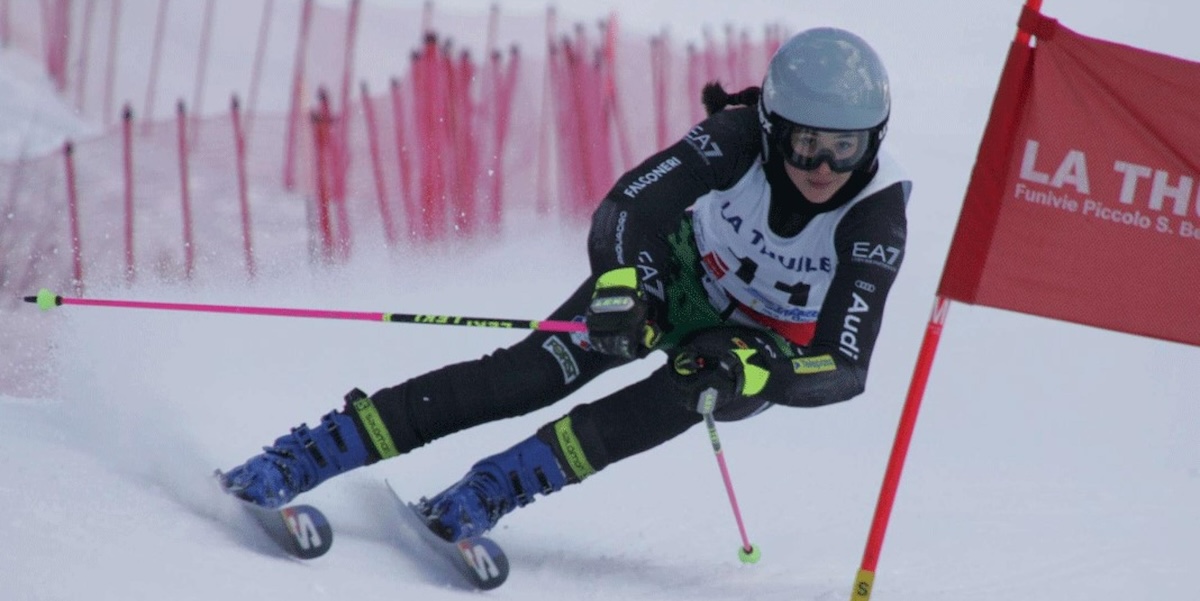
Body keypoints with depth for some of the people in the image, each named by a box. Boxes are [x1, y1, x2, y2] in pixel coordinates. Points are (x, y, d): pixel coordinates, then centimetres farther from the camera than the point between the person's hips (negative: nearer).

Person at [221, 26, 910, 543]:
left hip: (770, 348, 0)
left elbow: (846, 367, -33)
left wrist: (754, 370, -50)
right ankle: (304, 456, -25)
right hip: (683, 276, 0)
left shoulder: (877, 216, -31)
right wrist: (620, 286, -51)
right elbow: (625, 209, -31)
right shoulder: (738, 139, -28)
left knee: (686, 393, -34)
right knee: (532, 373, -22)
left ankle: (485, 496, -36)